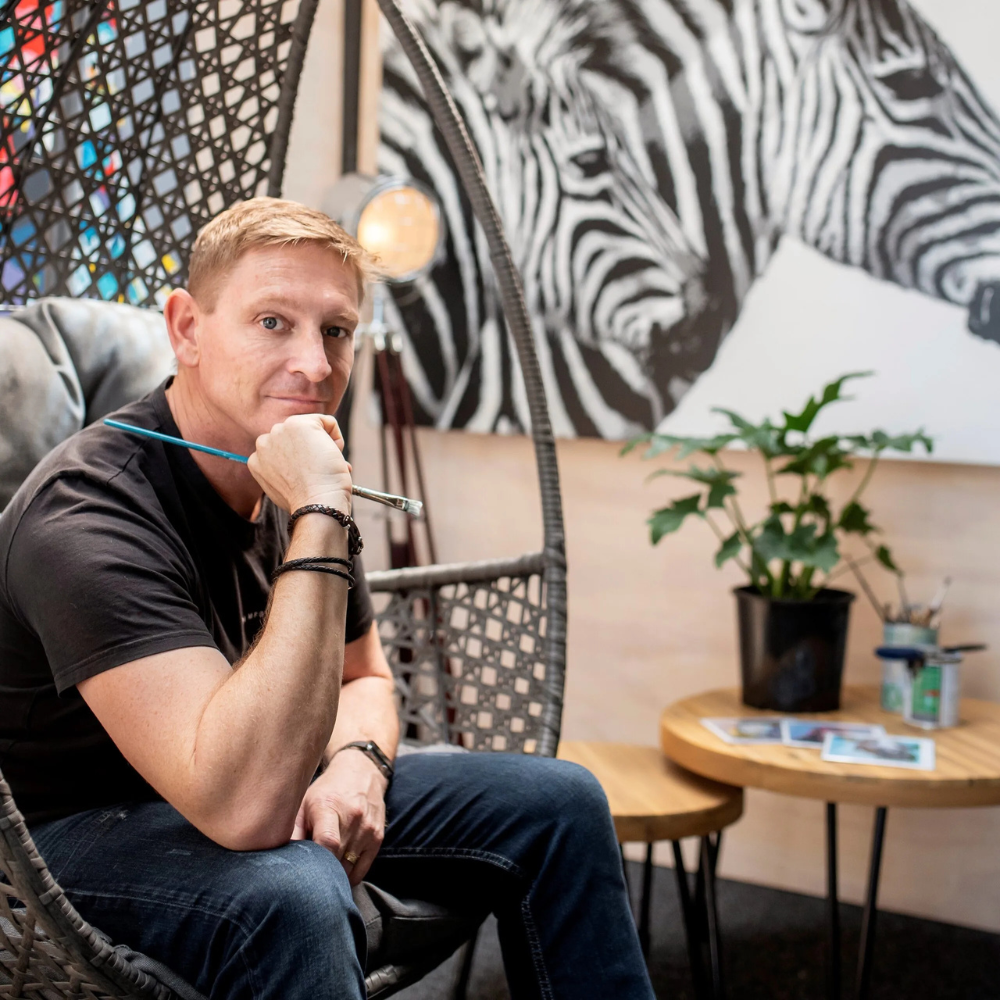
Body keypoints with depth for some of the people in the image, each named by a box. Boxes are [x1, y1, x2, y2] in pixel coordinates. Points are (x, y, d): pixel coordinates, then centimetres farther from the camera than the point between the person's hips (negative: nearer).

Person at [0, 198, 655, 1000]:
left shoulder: (291, 481, -3)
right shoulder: (91, 515, -30)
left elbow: (363, 678, 13)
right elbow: (242, 808, -41)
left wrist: (355, 762, -12)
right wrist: (321, 526, -40)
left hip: (250, 790, 8)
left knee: (558, 804, 0)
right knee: (292, 892, -40)